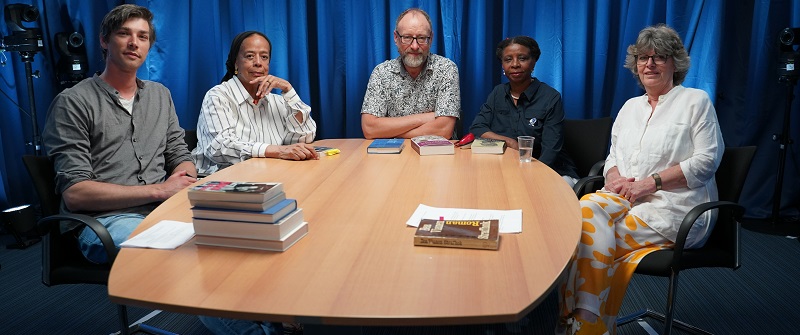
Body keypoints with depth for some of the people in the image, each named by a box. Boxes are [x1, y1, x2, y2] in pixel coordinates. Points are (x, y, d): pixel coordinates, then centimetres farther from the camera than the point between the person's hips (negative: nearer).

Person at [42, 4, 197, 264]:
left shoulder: (160, 95, 19)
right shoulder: (73, 103, 1)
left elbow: (179, 156, 18)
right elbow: (74, 193, -7)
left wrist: (183, 182, -7)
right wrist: (159, 190, -14)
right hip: (103, 218, -6)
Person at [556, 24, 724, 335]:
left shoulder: (696, 100, 5)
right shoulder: (630, 106, 22)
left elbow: (706, 160, -4)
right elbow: (613, 155, 21)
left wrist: (651, 182, -15)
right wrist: (614, 176, -5)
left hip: (674, 205, -5)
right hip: (624, 197, 5)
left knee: (592, 235, -30)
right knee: (588, 208, -31)